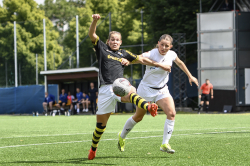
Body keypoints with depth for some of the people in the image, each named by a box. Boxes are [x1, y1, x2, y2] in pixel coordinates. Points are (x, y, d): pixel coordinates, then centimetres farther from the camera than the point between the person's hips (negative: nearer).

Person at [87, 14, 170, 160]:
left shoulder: (124, 54, 21)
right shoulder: (102, 49, 14)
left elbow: (141, 59, 27)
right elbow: (92, 34, 3)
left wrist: (158, 64, 21)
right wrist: (95, 20, -14)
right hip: (106, 89, -1)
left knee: (131, 92, -37)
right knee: (101, 122, 5)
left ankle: (149, 107, -67)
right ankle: (93, 148, 27)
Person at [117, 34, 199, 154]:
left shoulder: (171, 54, -6)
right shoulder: (151, 54, -22)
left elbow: (180, 63, 16)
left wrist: (190, 76, 24)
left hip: (162, 90, 4)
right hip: (146, 90, -4)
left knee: (171, 113, -18)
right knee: (138, 117, 11)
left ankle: (165, 144, -12)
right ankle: (122, 137, 37)